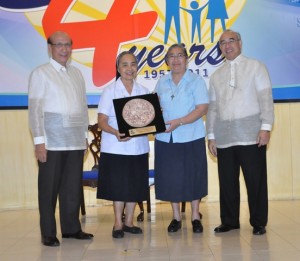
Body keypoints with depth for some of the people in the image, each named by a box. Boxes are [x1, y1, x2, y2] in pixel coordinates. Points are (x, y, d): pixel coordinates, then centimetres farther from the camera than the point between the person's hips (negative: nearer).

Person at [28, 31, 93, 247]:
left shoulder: (77, 73, 15)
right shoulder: (41, 73, 0)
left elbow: (83, 105, 15)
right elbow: (34, 109, -5)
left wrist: (84, 135, 11)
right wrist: (39, 141, -11)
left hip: (75, 141, 5)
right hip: (52, 142, -5)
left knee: (73, 186, 9)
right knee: (49, 188, 2)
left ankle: (71, 228, 21)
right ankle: (48, 234, 13)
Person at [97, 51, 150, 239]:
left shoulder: (144, 91, 10)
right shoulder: (110, 91, -2)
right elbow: (102, 121, -8)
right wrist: (116, 133, -25)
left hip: (138, 147, 4)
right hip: (116, 147, -4)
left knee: (135, 186, 8)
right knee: (118, 186, 0)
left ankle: (129, 222, 22)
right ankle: (118, 224, 12)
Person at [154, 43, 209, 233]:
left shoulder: (196, 80, -2)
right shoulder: (162, 82, 11)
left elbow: (202, 108, -10)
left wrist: (179, 122, -20)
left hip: (191, 138, -3)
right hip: (166, 138, 4)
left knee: (193, 176, 3)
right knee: (170, 177, 6)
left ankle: (195, 216, 17)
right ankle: (176, 216, 19)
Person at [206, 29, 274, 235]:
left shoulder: (255, 67, 6)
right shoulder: (216, 76, 16)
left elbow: (266, 98, -2)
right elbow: (213, 107, 15)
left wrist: (266, 127, -11)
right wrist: (211, 135, 8)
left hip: (251, 135, -3)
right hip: (224, 138, 4)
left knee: (256, 180, 0)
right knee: (227, 182, 7)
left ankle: (258, 223, 13)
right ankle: (229, 222, 20)